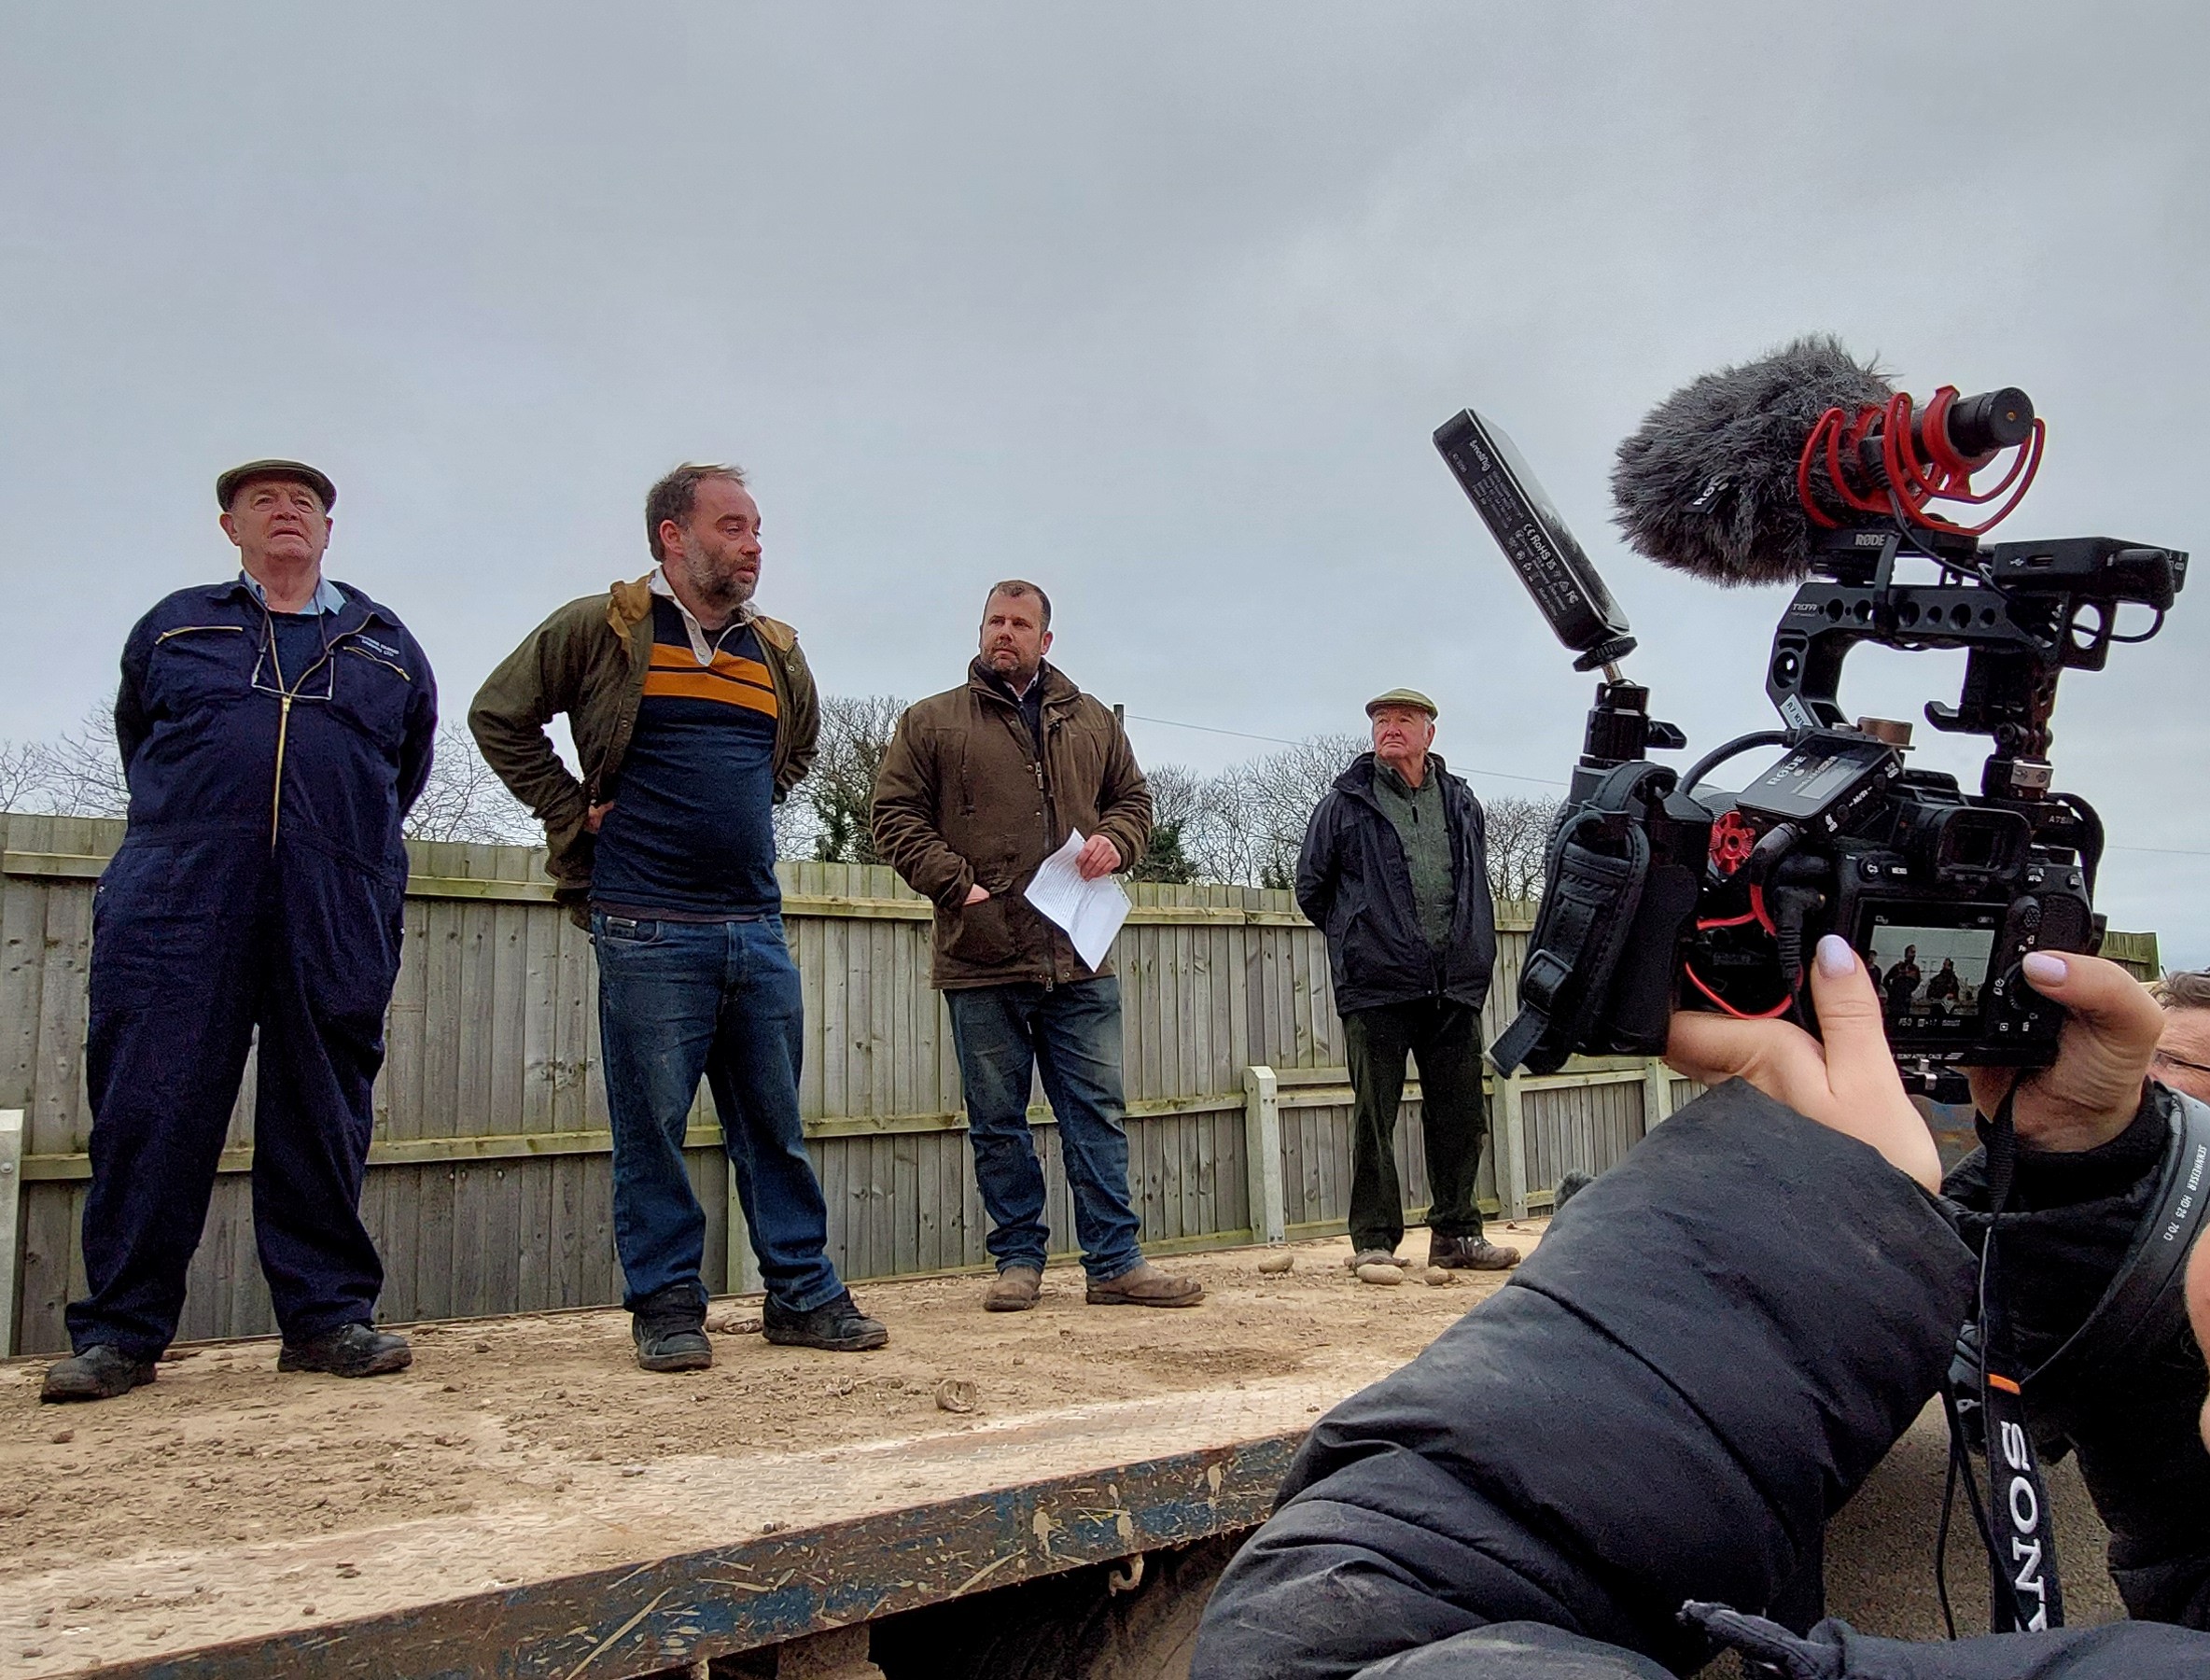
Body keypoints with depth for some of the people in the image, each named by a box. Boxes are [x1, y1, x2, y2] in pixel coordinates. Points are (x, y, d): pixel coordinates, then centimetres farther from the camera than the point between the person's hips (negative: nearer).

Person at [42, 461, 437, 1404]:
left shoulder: (386, 645, 19)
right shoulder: (173, 627, 20)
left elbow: (405, 773, 26)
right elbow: (137, 747, 27)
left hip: (338, 909, 1)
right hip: (180, 900, 0)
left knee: (324, 1115, 1)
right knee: (151, 1108, -4)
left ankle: (326, 1315, 8)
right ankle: (120, 1331, 5)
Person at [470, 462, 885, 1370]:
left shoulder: (777, 653, 14)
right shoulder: (601, 629, 0)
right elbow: (498, 716, 6)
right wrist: (576, 813, 1)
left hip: (758, 927, 5)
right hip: (648, 929, -4)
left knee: (777, 1127, 9)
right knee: (651, 1129, 1)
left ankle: (805, 1295, 18)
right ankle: (666, 1307, 13)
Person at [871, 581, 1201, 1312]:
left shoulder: (1092, 722, 15)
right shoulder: (932, 721, 6)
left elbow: (1133, 797, 22)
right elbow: (897, 815, 2)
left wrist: (1115, 840, -1)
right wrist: (956, 883, -11)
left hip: (1080, 958, 2)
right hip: (981, 958, -2)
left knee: (1097, 1113, 4)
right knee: (997, 1121, 6)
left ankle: (1114, 1263, 11)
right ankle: (1018, 1260, 19)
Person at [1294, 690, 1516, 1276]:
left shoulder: (1461, 802, 14)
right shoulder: (1345, 803, 3)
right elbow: (1311, 888, 11)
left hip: (1456, 986, 4)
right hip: (1377, 988, -4)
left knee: (1462, 1115, 8)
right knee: (1374, 1117, -1)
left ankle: (1456, 1233, 20)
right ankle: (1374, 1241, 7)